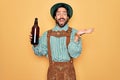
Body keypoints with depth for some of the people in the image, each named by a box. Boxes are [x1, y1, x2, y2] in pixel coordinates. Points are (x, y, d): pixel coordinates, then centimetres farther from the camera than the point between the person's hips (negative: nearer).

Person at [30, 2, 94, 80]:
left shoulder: (74, 33, -7)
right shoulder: (47, 34, 2)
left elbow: (74, 54, -16)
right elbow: (40, 52, 4)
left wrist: (77, 36, -25)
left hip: (68, 71, -2)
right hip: (53, 71, 2)